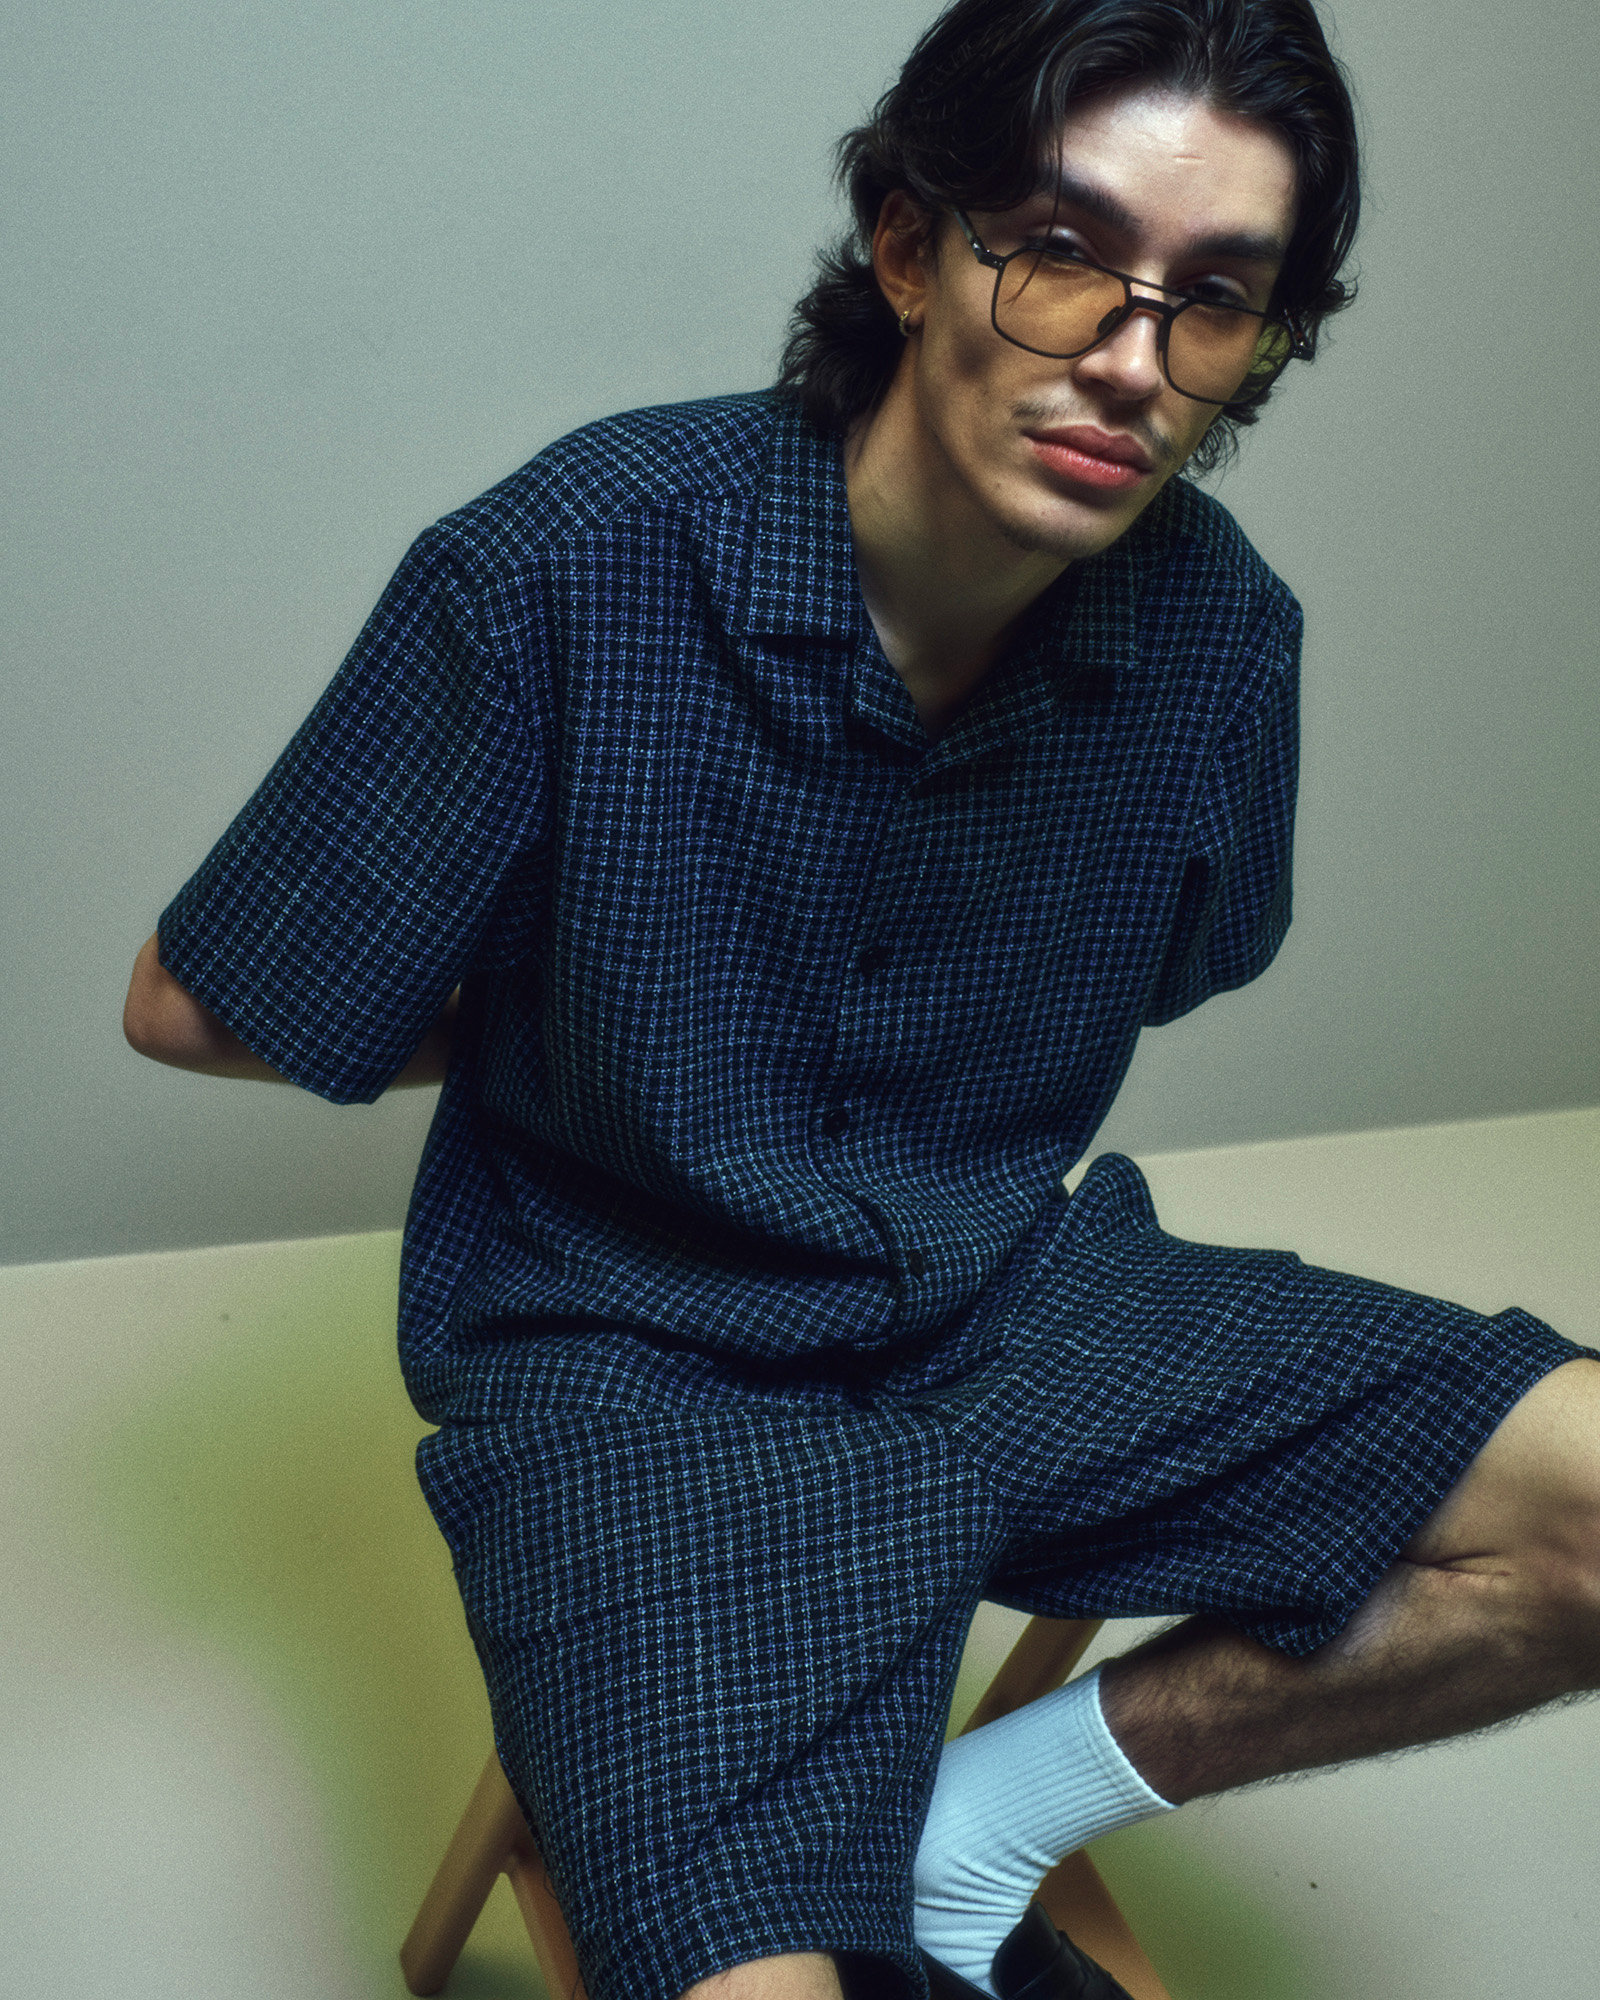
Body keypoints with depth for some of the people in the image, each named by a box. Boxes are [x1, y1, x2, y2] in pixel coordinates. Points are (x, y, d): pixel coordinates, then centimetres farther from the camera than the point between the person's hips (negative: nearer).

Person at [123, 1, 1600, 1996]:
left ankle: (973, 1827, 3)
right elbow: (191, 1007, -7)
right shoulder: (562, 575, -19)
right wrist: (560, 1019, 0)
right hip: (645, 1376, -4)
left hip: (1015, 1299, 5)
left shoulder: (1221, 628, -6)